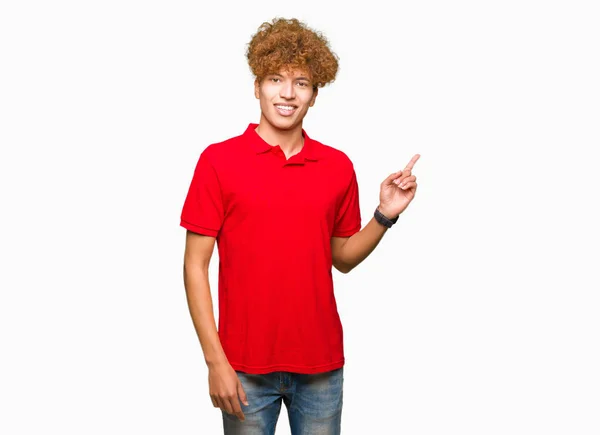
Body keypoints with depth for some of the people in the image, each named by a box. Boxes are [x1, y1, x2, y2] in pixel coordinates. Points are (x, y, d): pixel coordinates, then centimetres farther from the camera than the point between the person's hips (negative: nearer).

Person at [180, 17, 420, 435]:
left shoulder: (338, 166, 3)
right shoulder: (218, 161, -7)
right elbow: (196, 266, -6)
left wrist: (385, 214, -4)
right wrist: (215, 361, -11)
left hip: (321, 363, 3)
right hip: (246, 365, -3)